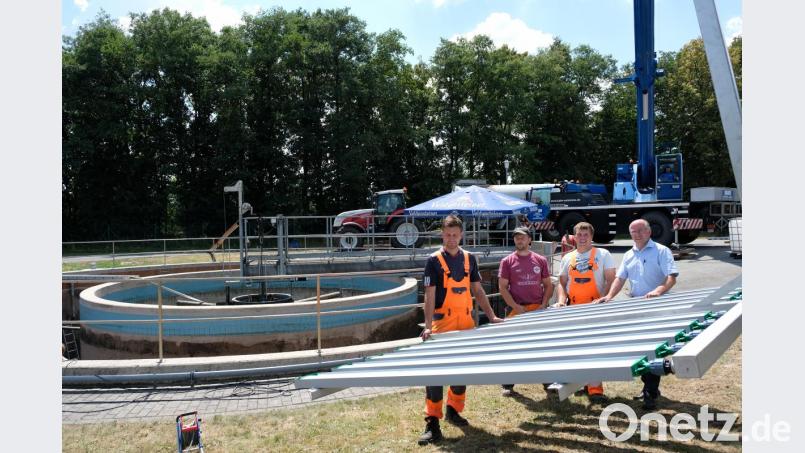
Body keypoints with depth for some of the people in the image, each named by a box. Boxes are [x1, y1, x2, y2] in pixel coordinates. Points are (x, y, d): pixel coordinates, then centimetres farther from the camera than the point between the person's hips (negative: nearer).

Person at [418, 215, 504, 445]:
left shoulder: (469, 258, 9)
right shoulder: (434, 260, -4)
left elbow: (478, 291, 13)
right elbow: (429, 295, -9)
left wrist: (492, 316, 7)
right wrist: (428, 326, -18)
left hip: (466, 320, 5)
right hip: (443, 321, -5)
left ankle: (453, 410, 30)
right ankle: (432, 422, -5)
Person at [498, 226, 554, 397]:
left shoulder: (540, 260, 7)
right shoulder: (507, 261, 1)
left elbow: (548, 285, 11)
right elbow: (502, 287, -2)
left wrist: (544, 305, -3)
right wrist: (516, 306, -11)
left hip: (538, 309, 2)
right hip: (516, 309, -2)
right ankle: (508, 385, 10)